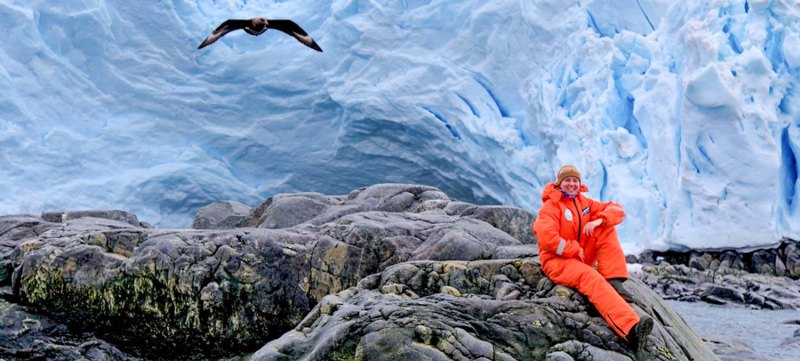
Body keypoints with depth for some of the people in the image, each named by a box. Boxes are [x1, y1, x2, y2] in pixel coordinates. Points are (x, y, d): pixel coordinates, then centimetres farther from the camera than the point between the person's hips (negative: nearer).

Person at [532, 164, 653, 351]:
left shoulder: (584, 202, 10)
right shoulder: (550, 206, -10)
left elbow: (617, 210, 4)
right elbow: (547, 239, -23)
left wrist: (599, 220, -17)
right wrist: (575, 250, -16)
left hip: (582, 257, 8)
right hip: (558, 261, -7)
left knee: (607, 228, -7)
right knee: (593, 278, -35)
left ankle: (614, 281, -19)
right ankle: (631, 329, -54)